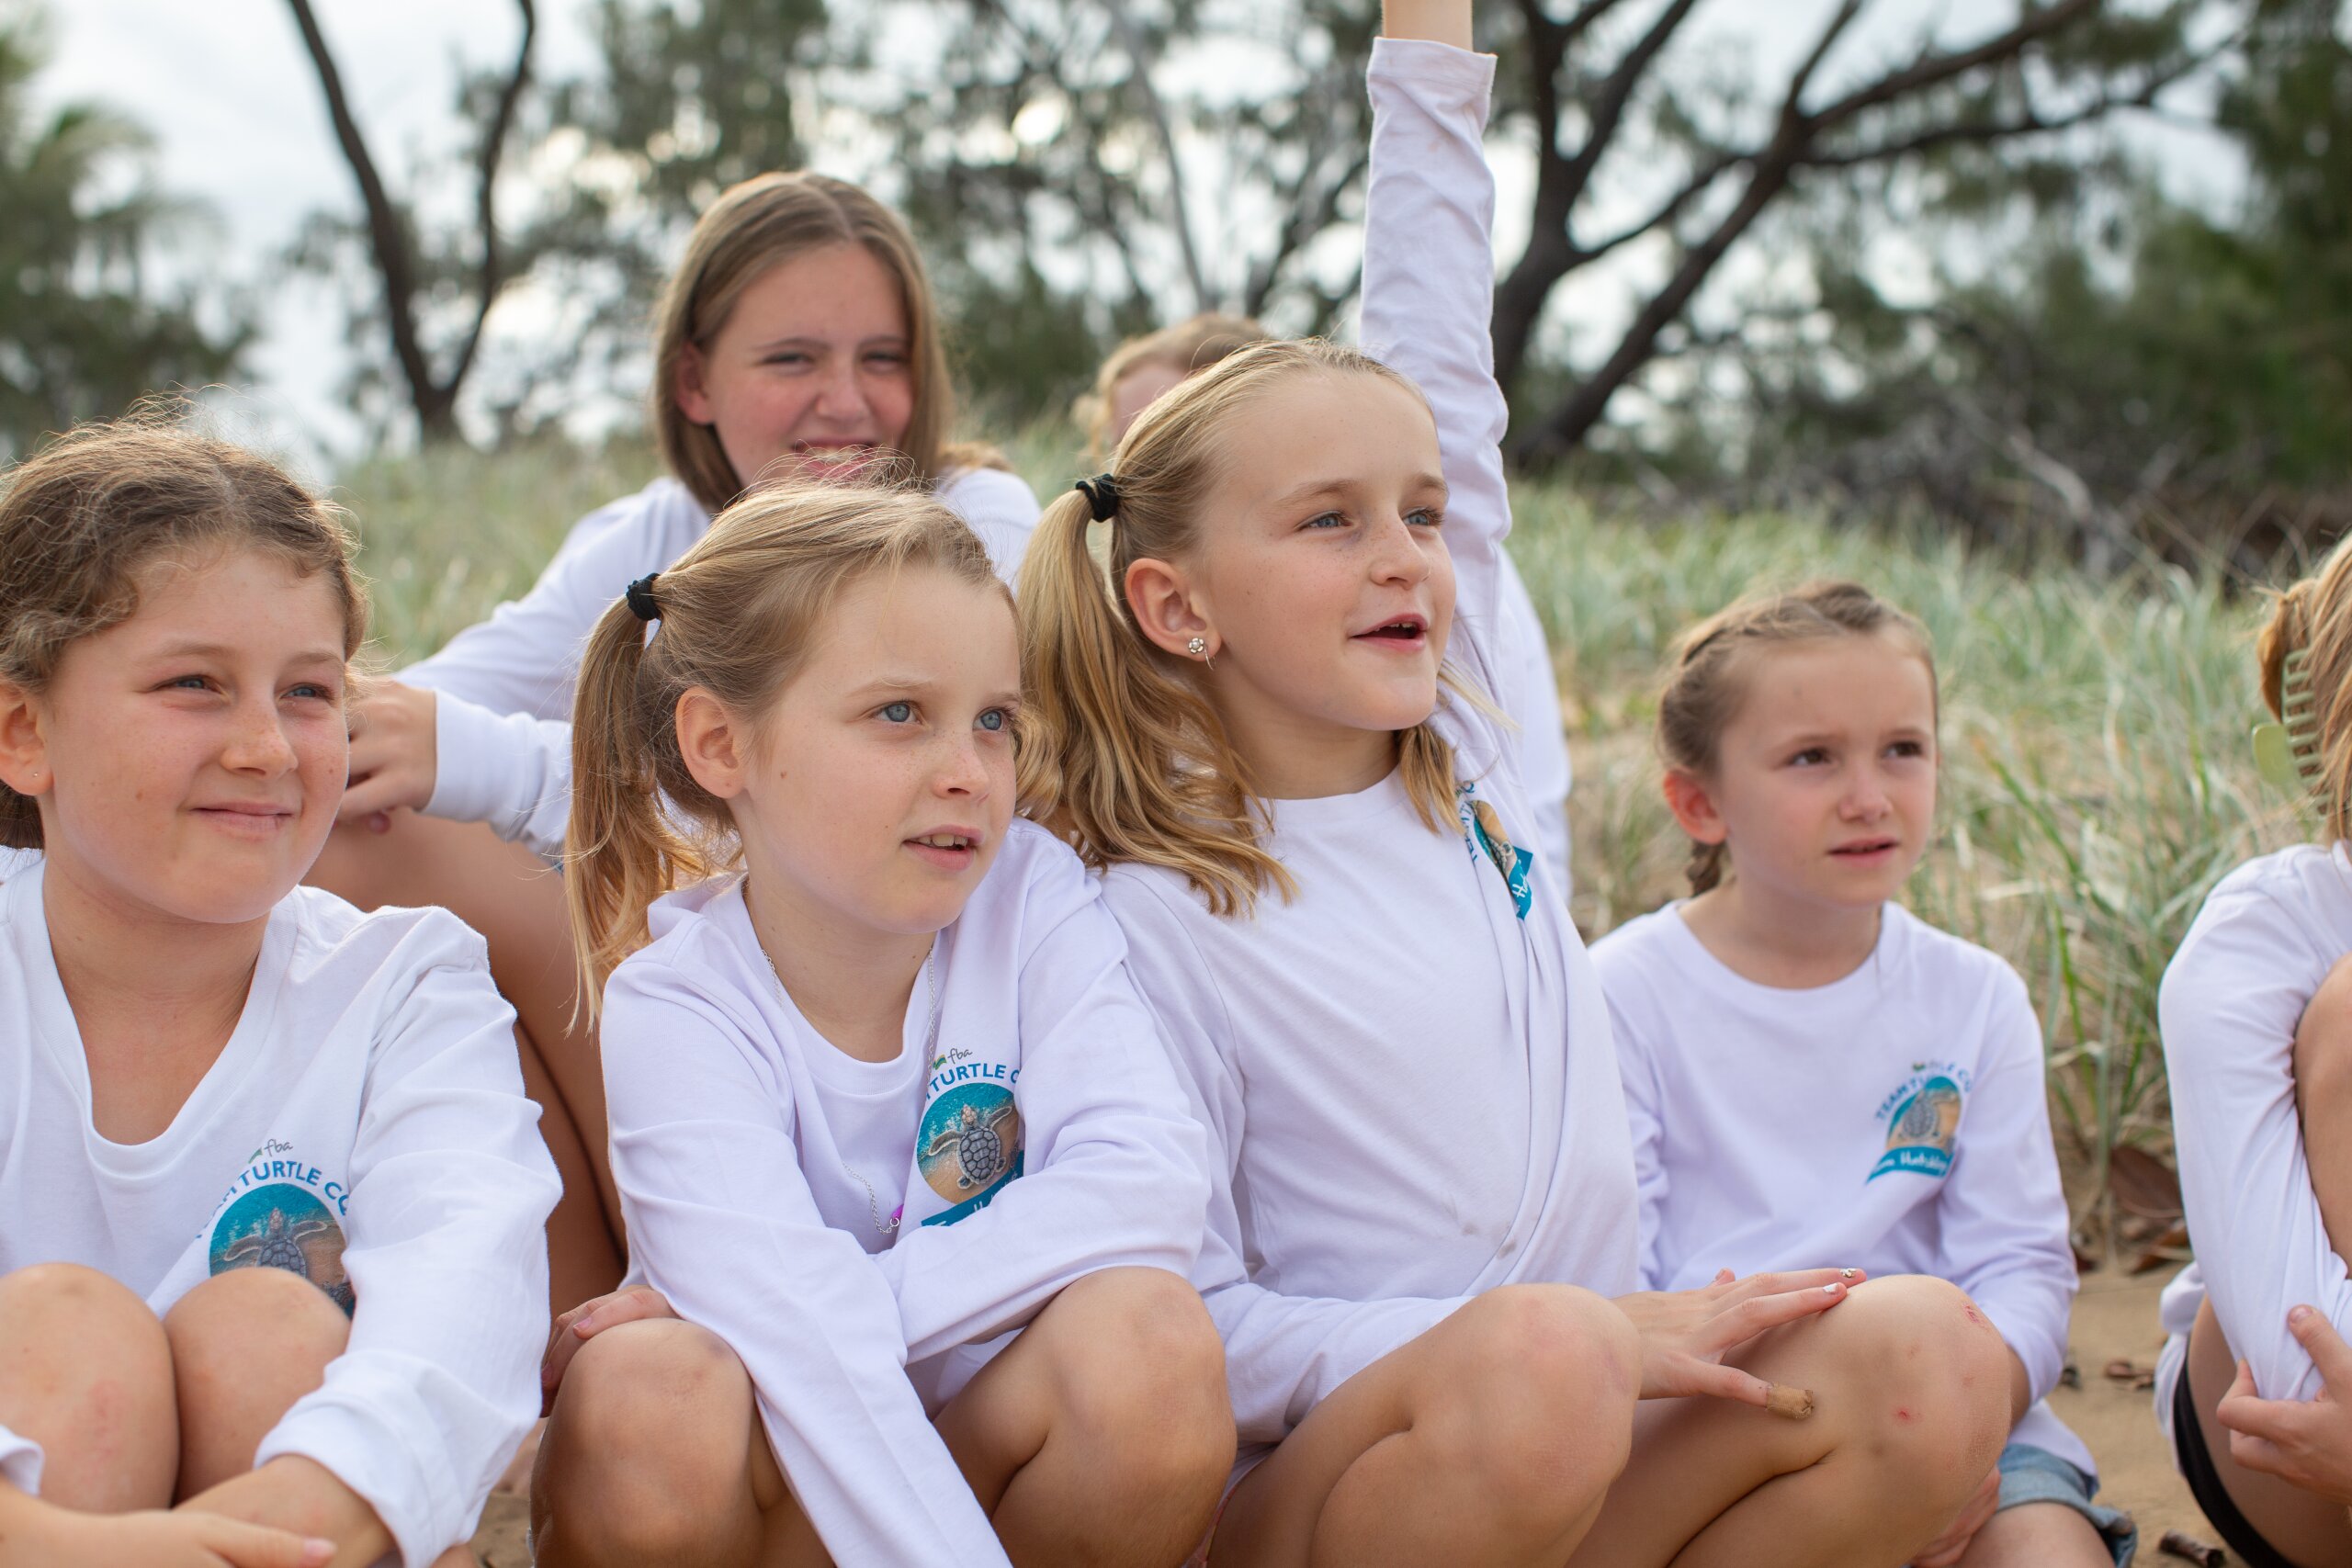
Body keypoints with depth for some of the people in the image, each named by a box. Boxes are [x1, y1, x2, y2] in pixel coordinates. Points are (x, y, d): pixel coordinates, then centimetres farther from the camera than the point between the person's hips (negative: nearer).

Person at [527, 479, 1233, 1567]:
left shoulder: (1030, 896, -7)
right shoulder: (678, 1000, -15)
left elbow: (1145, 1183, -23)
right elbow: (807, 1338, -30)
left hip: (996, 1438, 2)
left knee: (1149, 1335, -29)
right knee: (648, 1395, -34)